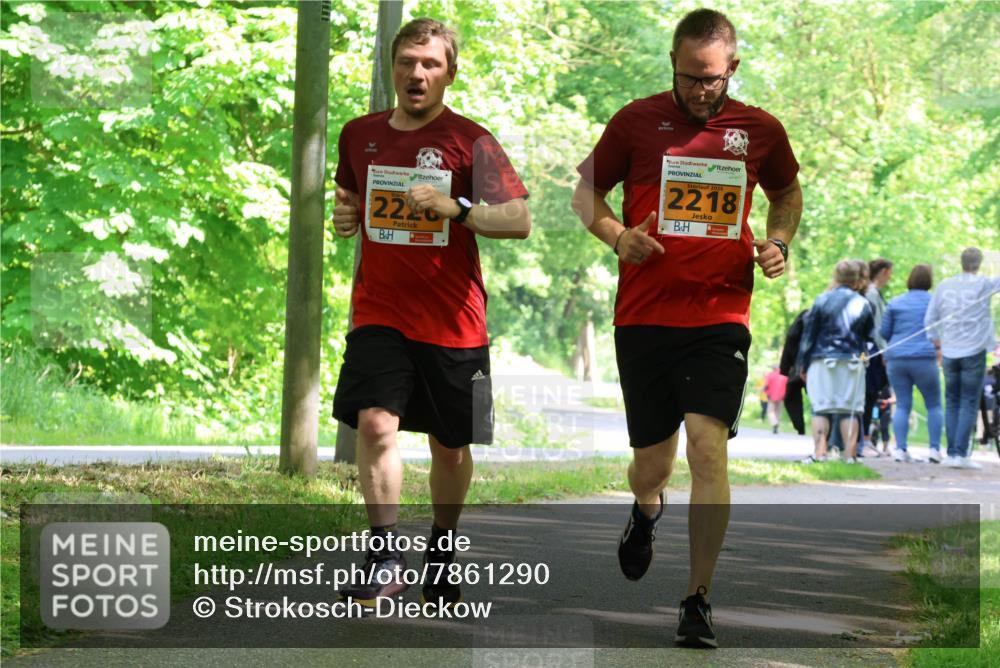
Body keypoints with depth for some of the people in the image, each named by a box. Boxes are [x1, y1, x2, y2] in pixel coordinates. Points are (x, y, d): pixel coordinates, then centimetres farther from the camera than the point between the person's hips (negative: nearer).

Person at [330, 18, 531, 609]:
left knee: (450, 445, 9)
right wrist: (347, 217, 2)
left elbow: (520, 220, -10)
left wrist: (455, 207, -24)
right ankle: (386, 556, -8)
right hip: (379, 311, 2)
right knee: (375, 423, -17)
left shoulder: (470, 141, -6)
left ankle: (442, 551, 31)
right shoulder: (360, 135, 7)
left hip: (452, 319, -2)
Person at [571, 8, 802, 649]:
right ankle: (647, 511, 47)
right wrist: (617, 235, -7)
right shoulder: (637, 121, 2)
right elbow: (586, 191, 12)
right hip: (643, 315, 1)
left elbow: (789, 192, 24)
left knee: (708, 444, -16)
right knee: (651, 459, 8)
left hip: (720, 317, 0)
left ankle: (699, 599, -7)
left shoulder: (761, 130, 5)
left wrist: (779, 242, 5)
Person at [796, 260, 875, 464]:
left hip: (823, 362, -1)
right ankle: (850, 453, -1)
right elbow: (870, 336, 10)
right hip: (853, 362, 1)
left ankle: (819, 452, -10)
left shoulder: (822, 300, 0)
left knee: (820, 408, -1)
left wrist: (802, 364, 7)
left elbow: (809, 334, 1)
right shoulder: (863, 304, 6)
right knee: (850, 410, 3)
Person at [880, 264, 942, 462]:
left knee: (902, 405, 8)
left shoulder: (895, 302, 8)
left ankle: (900, 448, -3)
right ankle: (935, 449, 1)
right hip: (924, 358, -3)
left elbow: (883, 332, 9)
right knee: (934, 404, 9)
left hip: (896, 358, 3)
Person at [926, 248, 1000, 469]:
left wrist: (935, 342, 22)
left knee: (952, 403, 10)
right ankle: (961, 453, -10)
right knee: (969, 404, -2)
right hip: (974, 352, -4)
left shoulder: (944, 286, 5)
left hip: (949, 353, 4)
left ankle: (952, 452, 6)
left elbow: (929, 320, 10)